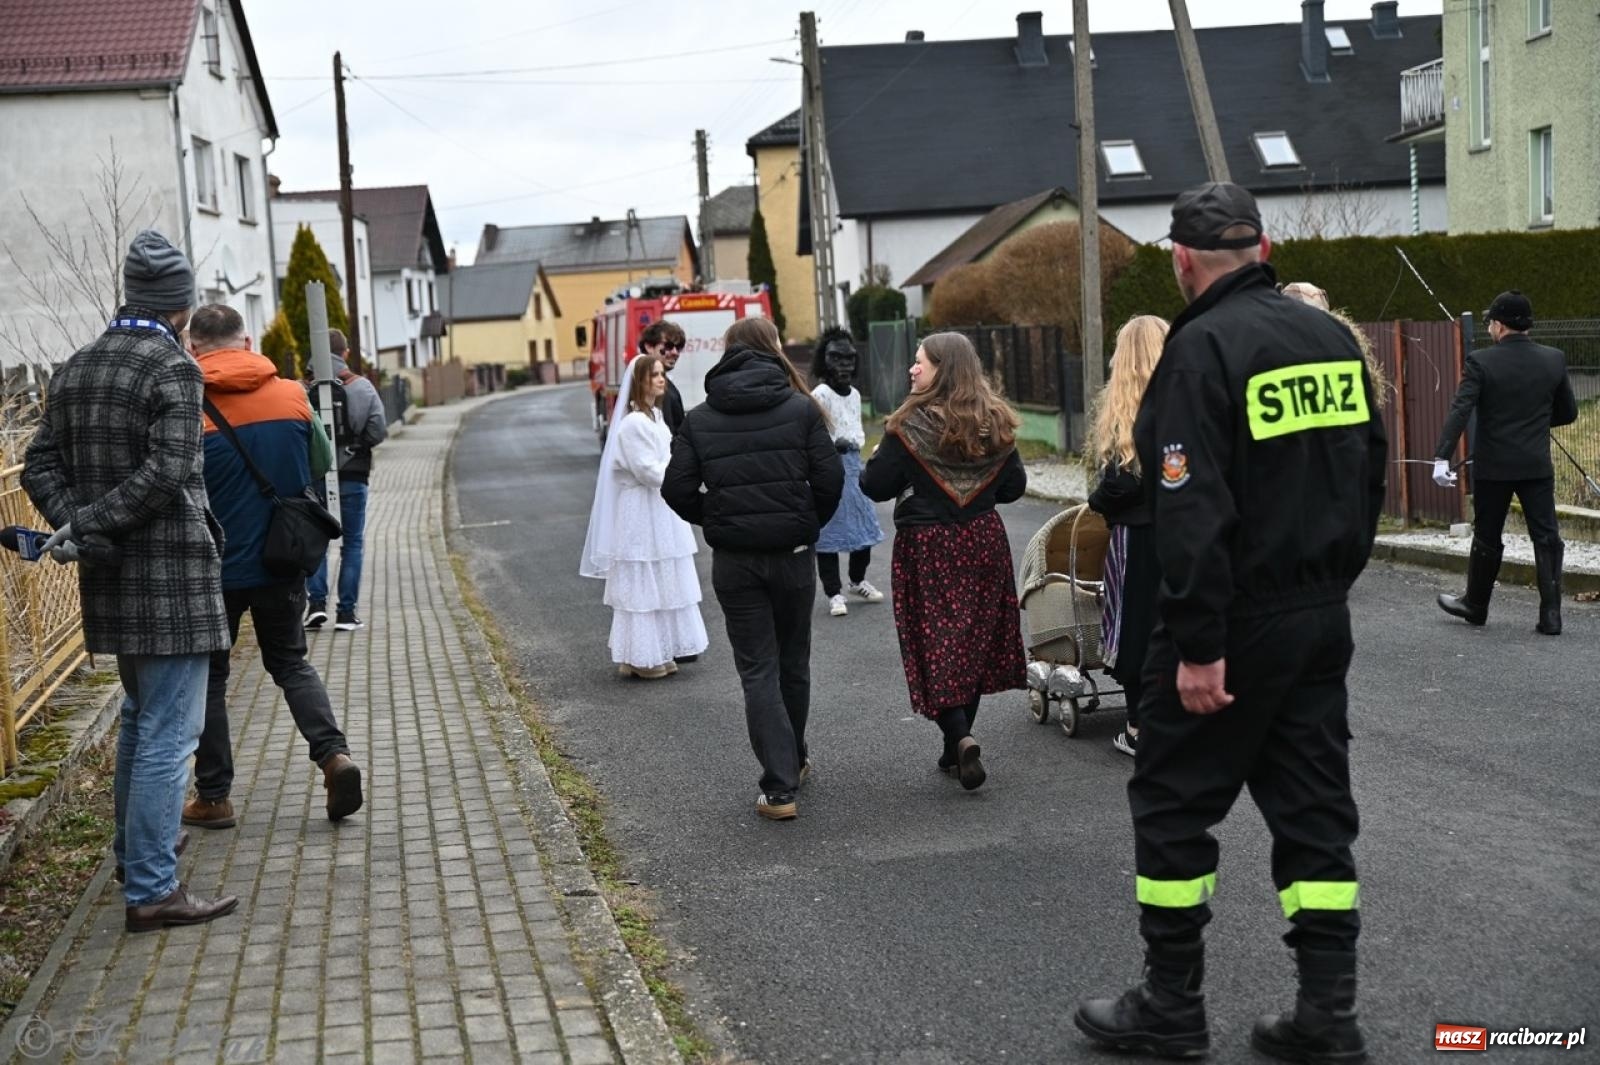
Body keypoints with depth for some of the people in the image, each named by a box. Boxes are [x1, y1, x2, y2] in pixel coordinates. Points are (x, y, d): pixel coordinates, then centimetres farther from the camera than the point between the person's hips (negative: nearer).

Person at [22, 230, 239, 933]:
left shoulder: (76, 369, 11)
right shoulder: (172, 368, -12)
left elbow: (41, 464, 7)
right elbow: (167, 470, -22)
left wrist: (75, 524, -5)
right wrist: (89, 526, -17)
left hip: (111, 579, 8)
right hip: (172, 575, -8)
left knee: (139, 718, 23)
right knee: (169, 734, -4)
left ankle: (134, 855, 36)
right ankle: (152, 890, -1)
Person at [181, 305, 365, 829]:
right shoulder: (291, 396, -3)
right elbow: (322, 465, 8)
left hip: (215, 567, -3)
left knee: (208, 676, 12)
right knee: (290, 663, 19)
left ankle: (213, 797, 17)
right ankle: (334, 754, 0)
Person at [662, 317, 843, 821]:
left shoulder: (698, 419, 1)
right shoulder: (801, 408, -3)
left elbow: (677, 490, -3)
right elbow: (830, 478, -8)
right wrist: (810, 525, 9)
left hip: (733, 560, 0)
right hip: (793, 554, 0)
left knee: (757, 670, 4)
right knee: (793, 662, 18)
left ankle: (780, 788, -2)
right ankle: (793, 761, 35)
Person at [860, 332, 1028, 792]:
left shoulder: (910, 426, -13)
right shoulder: (995, 423, 2)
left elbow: (875, 486, -10)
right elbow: (1014, 486, 8)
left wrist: (875, 464, 10)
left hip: (926, 547, -5)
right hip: (983, 542, 5)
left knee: (934, 646, 1)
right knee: (974, 641, 13)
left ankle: (961, 738, -14)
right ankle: (956, 749, 22)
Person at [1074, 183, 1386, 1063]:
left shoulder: (1203, 348, -15)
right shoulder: (1332, 338, 7)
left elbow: (1194, 511, -22)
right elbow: (1368, 472, 13)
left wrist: (1199, 646, -20)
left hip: (1237, 620, -7)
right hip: (1322, 619, 7)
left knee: (1173, 802, 6)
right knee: (1313, 808, 12)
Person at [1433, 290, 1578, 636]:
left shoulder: (1481, 362, -10)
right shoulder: (1554, 360, 1)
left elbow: (1459, 411, -20)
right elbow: (1568, 413, 9)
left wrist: (1441, 457, -25)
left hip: (1493, 467, -2)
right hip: (1538, 466, 2)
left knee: (1487, 539, 12)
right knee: (1547, 538, 4)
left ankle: (1475, 605, 27)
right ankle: (1550, 614, -1)